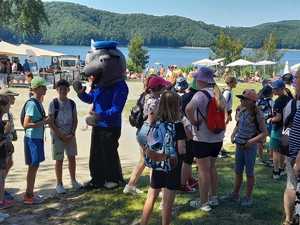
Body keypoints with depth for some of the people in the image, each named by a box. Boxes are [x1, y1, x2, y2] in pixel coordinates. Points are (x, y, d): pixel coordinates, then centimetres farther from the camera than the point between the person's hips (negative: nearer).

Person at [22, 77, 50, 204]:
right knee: (33, 166, -2)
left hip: (38, 138, 9)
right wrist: (43, 122, -22)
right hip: (32, 139, -9)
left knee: (34, 166, 15)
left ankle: (30, 193, 25)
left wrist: (45, 120, 5)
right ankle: (28, 196, 7)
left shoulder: (39, 103, 10)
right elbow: (26, 124, -23)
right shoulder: (32, 104, -18)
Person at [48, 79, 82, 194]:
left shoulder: (72, 103, 3)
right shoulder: (53, 104, -8)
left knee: (72, 158, 9)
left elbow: (75, 120, 6)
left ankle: (73, 181, 24)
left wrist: (72, 134, -6)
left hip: (70, 135, 4)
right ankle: (59, 184, 13)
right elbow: (51, 122, -10)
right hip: (57, 135, -3)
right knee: (59, 160, 2)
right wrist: (61, 135, -13)